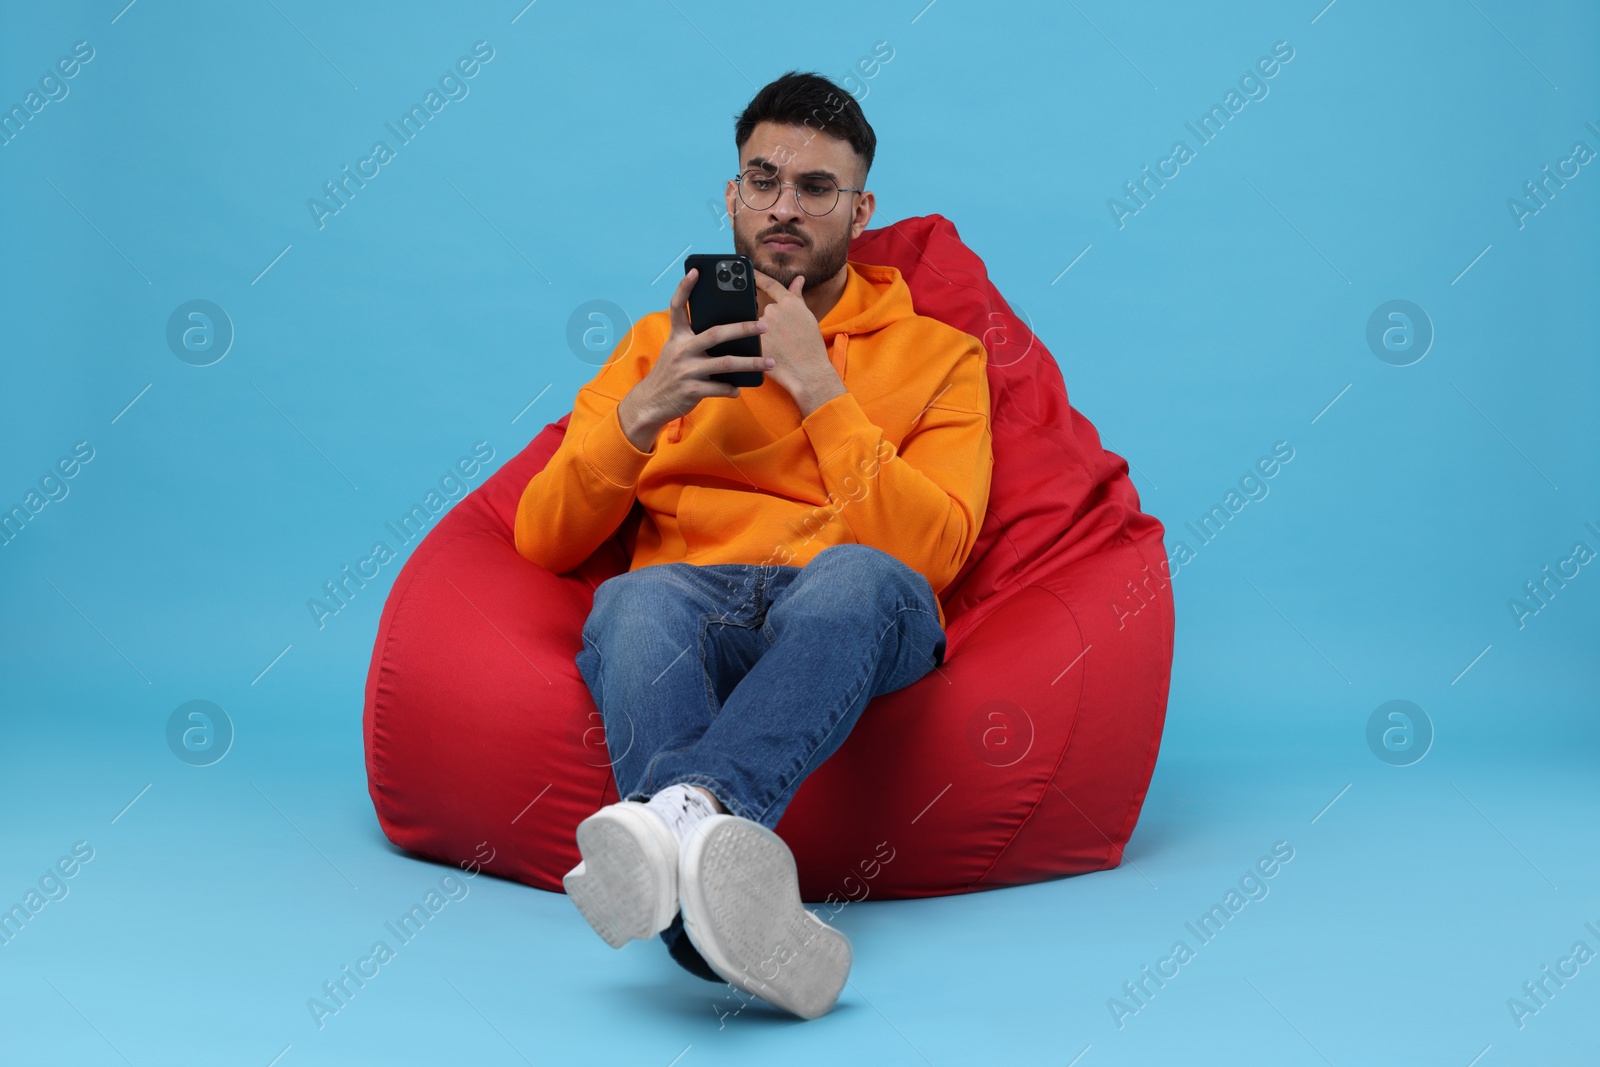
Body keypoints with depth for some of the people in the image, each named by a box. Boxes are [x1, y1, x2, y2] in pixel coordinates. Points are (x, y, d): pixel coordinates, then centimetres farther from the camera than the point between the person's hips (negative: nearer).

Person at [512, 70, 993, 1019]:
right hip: (691, 605, 1)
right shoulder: (662, 340, 22)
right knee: (637, 600, -36)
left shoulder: (937, 354, 16)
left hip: (851, 621, -1)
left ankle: (682, 814, -57)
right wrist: (643, 411, -7)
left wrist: (819, 388, -8)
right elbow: (544, 542, 10)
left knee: (856, 576, -37)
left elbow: (930, 551, -2)